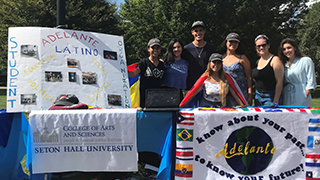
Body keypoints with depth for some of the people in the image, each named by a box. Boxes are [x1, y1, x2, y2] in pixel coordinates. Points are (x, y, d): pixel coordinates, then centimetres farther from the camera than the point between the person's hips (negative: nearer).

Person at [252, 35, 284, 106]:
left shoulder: (275, 60, -7)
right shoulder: (258, 62, 13)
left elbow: (279, 81, -13)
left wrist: (275, 101, -18)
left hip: (270, 97, -6)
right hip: (258, 96, 6)